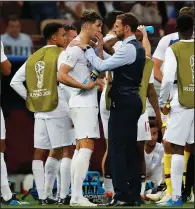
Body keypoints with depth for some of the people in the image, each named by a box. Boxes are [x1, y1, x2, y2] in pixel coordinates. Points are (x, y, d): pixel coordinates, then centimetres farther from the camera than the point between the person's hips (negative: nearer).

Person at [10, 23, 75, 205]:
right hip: (57, 109, -6)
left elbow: (15, 82, 12)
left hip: (39, 110, 6)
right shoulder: (61, 54, -6)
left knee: (40, 153, 6)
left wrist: (30, 98, 12)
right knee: (66, 151, -1)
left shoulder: (34, 57, 14)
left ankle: (42, 195, 5)